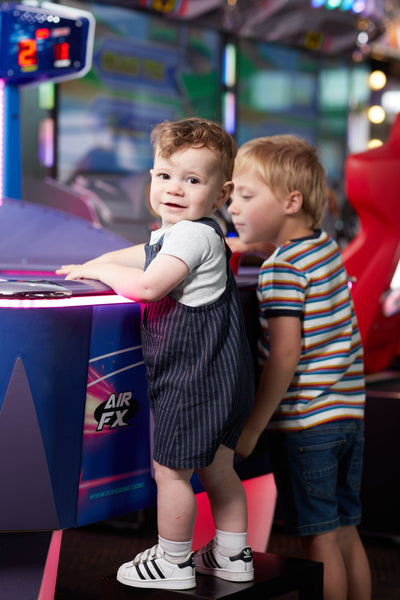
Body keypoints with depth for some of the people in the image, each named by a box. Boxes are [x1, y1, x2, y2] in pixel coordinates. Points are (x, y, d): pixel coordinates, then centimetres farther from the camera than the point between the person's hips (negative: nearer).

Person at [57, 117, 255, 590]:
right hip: (218, 373, 11)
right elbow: (138, 256, 29)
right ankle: (232, 555, 30)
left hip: (193, 374, -11)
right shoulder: (173, 232, 13)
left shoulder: (192, 235, -20)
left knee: (170, 469, 1)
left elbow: (148, 285, -28)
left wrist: (98, 270, -13)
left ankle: (172, 563, 14)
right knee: (217, 467, 19)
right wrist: (87, 267, 19)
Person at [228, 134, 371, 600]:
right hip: (348, 416, 8)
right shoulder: (327, 246, 8)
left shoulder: (281, 269, -16)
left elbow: (285, 357, -21)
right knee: (345, 533, 15)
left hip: (304, 423, -8)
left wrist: (252, 427, -14)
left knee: (319, 542, 0)